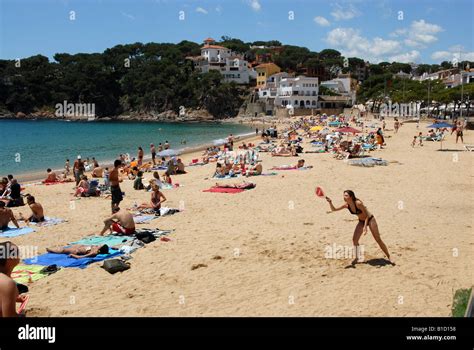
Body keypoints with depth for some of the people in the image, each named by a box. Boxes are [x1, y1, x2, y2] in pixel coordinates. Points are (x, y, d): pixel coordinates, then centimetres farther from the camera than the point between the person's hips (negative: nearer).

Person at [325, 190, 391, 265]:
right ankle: (357, 258, 7)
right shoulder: (346, 205, -13)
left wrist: (365, 226, -28)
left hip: (370, 219, -6)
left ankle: (389, 257, 14)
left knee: (378, 239, 0)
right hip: (361, 221, 6)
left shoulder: (358, 203, -31)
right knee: (354, 239, -6)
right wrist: (330, 202, -30)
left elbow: (366, 214, -22)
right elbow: (334, 209, -11)